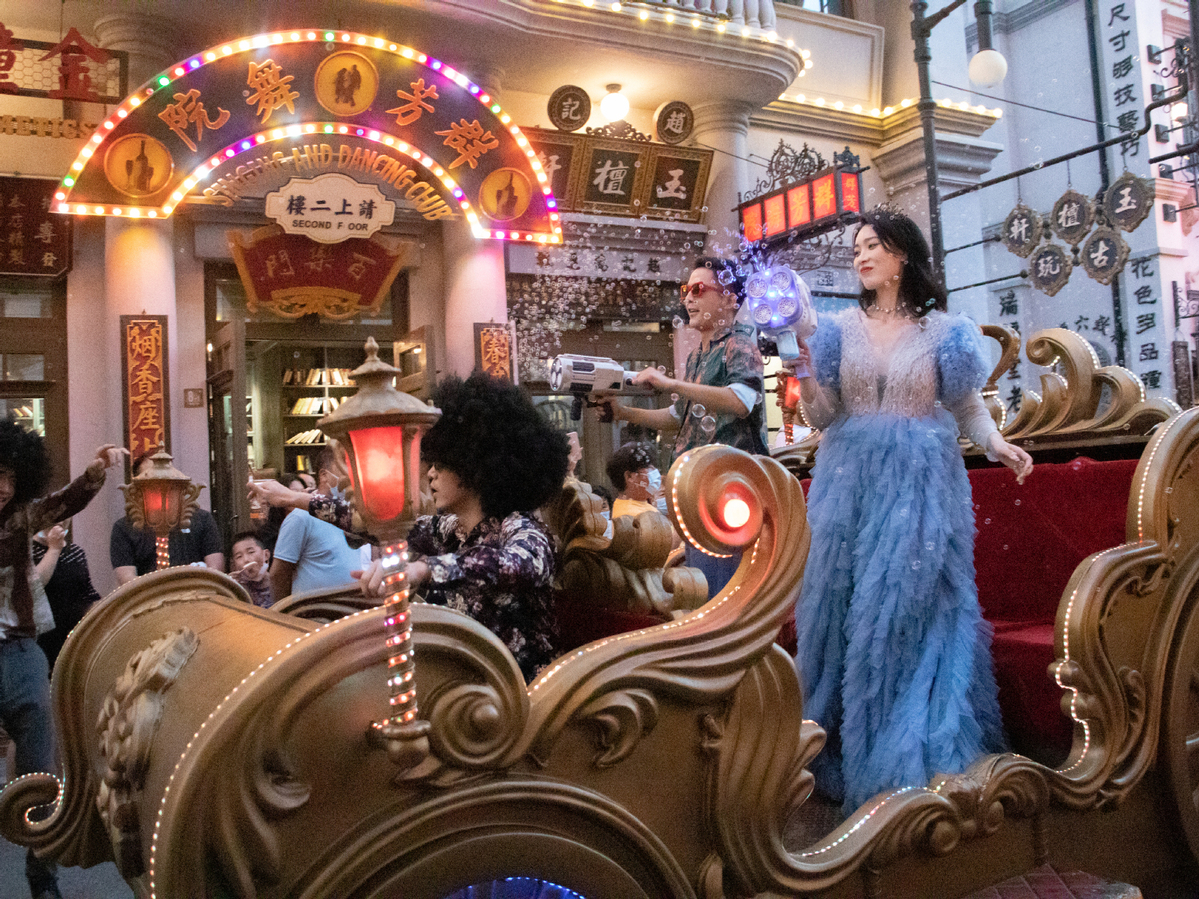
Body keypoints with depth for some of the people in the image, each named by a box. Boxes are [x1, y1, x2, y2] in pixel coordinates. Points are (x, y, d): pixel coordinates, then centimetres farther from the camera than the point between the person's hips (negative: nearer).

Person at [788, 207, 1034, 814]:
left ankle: (910, 760, 9)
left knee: (912, 606, -4)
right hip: (851, 480, 2)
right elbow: (824, 416, 4)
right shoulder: (841, 328, 8)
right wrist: (804, 368, -12)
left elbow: (966, 404, 6)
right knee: (846, 606, 2)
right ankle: (844, 753, 16)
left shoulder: (943, 329, 5)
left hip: (922, 483, -2)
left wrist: (997, 443, -12)